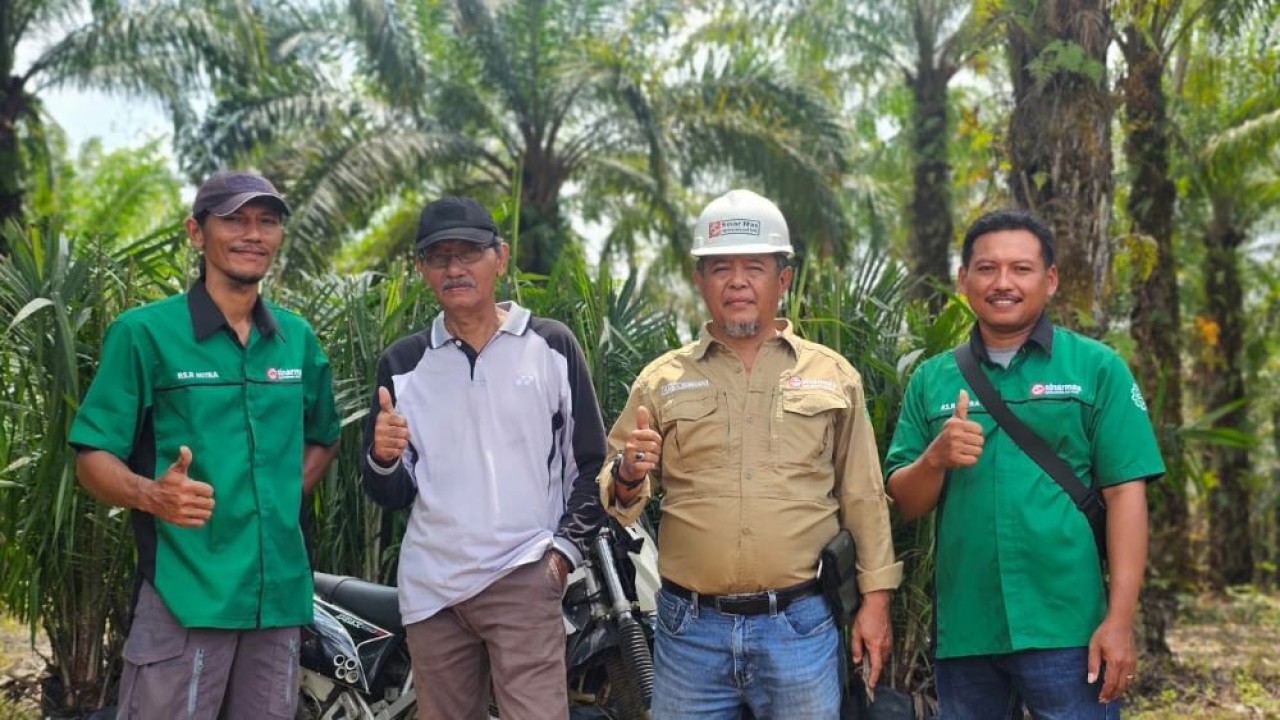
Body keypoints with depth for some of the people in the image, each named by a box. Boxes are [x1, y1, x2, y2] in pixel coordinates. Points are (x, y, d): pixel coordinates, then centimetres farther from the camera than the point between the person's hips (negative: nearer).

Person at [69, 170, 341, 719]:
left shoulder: (297, 338, 12)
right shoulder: (144, 332, -4)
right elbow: (93, 458, -6)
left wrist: (286, 495, 10)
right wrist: (152, 494, -26)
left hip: (280, 592, 5)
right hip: (184, 593, -5)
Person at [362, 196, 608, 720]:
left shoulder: (551, 347, 2)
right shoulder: (403, 363, 8)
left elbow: (590, 461, 6)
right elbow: (390, 495, 9)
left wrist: (565, 548, -4)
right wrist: (384, 459, -12)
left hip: (524, 578, -3)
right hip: (430, 587, 3)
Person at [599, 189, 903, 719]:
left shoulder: (833, 375, 7)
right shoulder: (661, 380, 7)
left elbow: (863, 498, 7)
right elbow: (617, 499, 6)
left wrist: (875, 597, 2)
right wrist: (628, 480, -16)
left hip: (801, 627, 0)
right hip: (690, 629, 1)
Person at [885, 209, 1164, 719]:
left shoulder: (1097, 367, 0)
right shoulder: (931, 380, 8)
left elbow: (1124, 494, -4)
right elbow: (905, 504, 8)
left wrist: (1120, 620, -11)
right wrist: (935, 458, -13)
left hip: (1067, 631, -3)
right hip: (962, 632, 3)